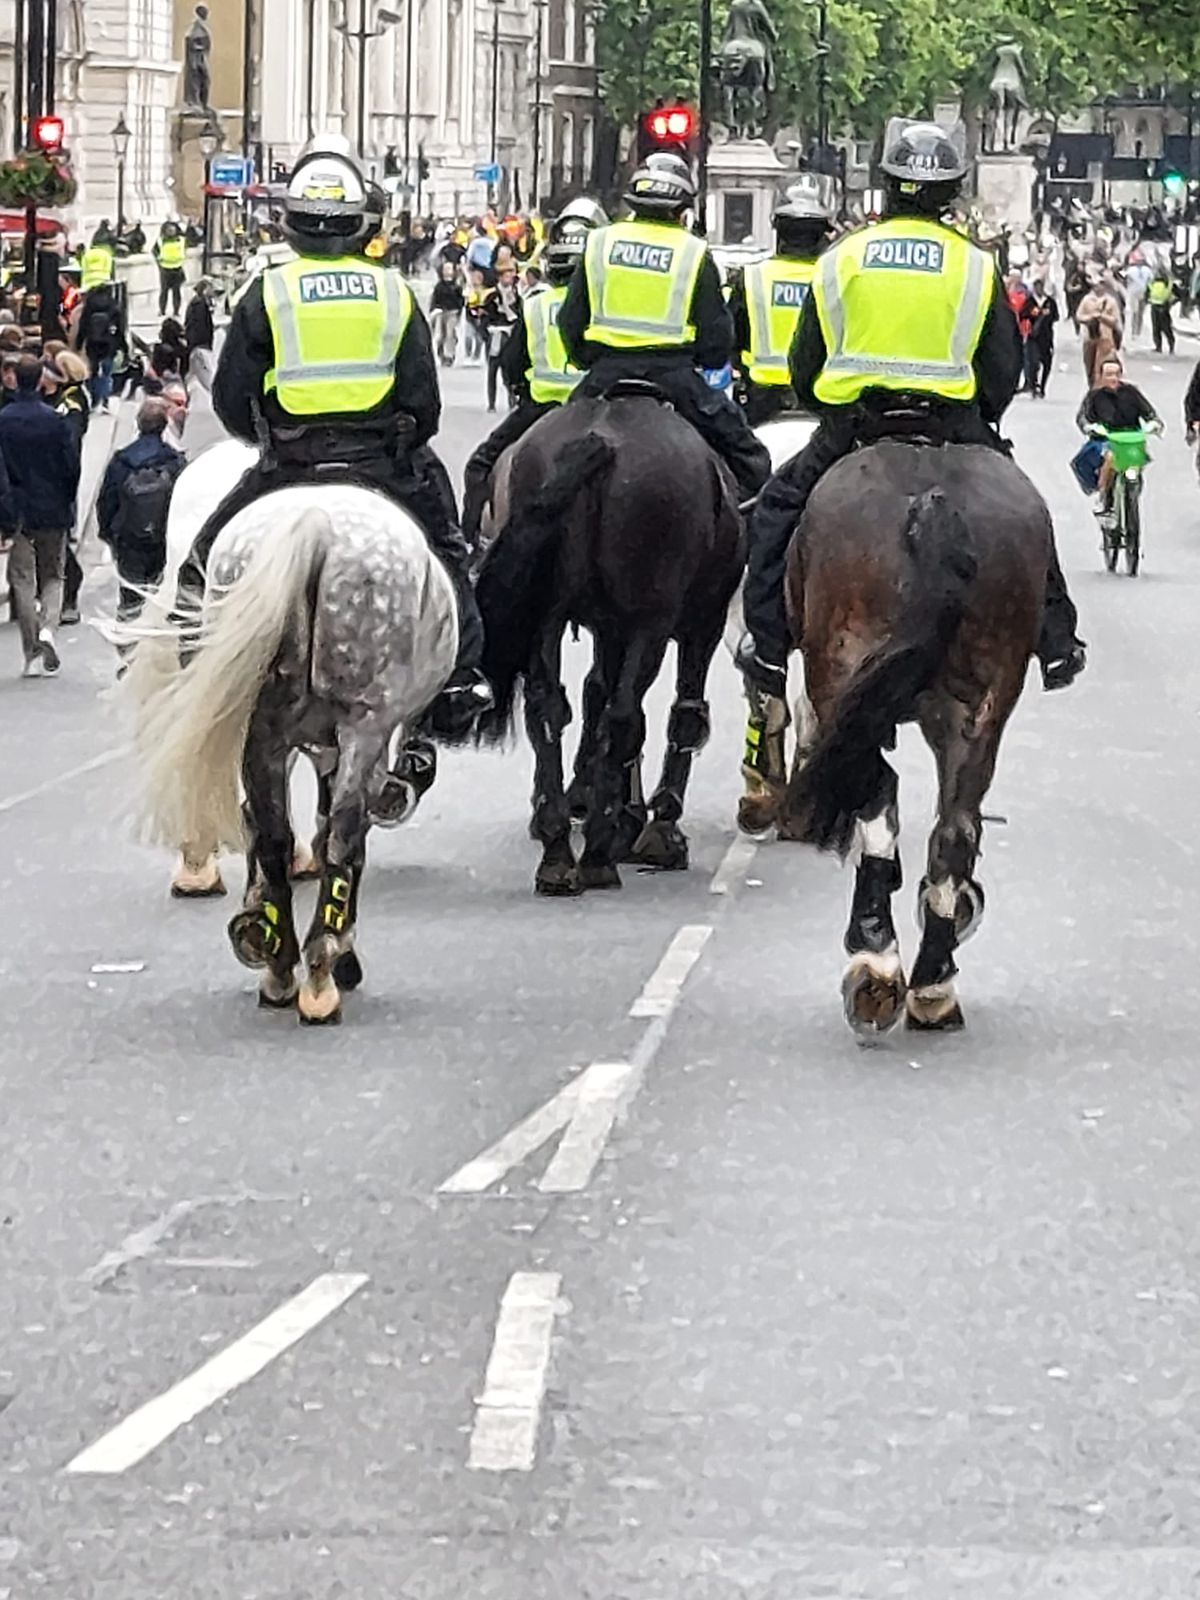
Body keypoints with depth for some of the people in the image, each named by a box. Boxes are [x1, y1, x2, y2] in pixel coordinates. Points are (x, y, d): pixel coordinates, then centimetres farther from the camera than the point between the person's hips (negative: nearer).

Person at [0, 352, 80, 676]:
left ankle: (33, 655, 4)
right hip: (53, 512, 0)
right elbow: (72, 467, -5)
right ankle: (46, 627, -12)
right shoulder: (55, 420, -9)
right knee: (52, 576, 14)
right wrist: (68, 505, 11)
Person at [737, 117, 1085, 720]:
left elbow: (805, 366, 7)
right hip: (952, 427, 0)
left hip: (851, 428, 0)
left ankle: (767, 653, 11)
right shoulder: (975, 265, 1)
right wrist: (979, 421, 21)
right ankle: (1055, 645, 17)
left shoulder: (842, 257, 3)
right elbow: (1005, 370, 3)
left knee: (778, 508, 18)